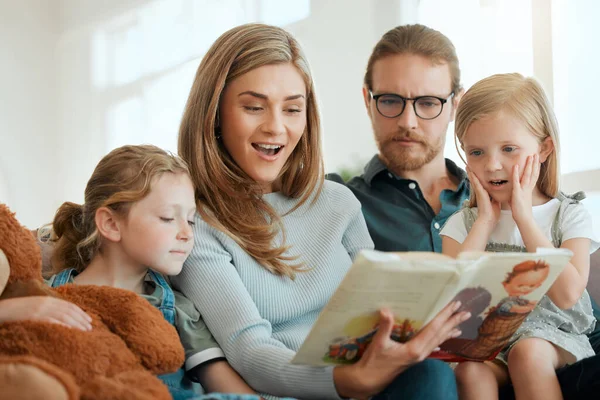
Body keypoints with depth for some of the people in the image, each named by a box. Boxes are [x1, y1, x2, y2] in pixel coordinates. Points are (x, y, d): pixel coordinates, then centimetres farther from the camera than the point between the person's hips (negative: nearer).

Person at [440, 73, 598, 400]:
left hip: (551, 334, -1)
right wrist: (486, 220, -8)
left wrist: (524, 217, -13)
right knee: (469, 371, -30)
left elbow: (567, 295, -15)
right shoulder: (461, 223, 7)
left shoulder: (569, 216, 1)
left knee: (528, 352, -33)